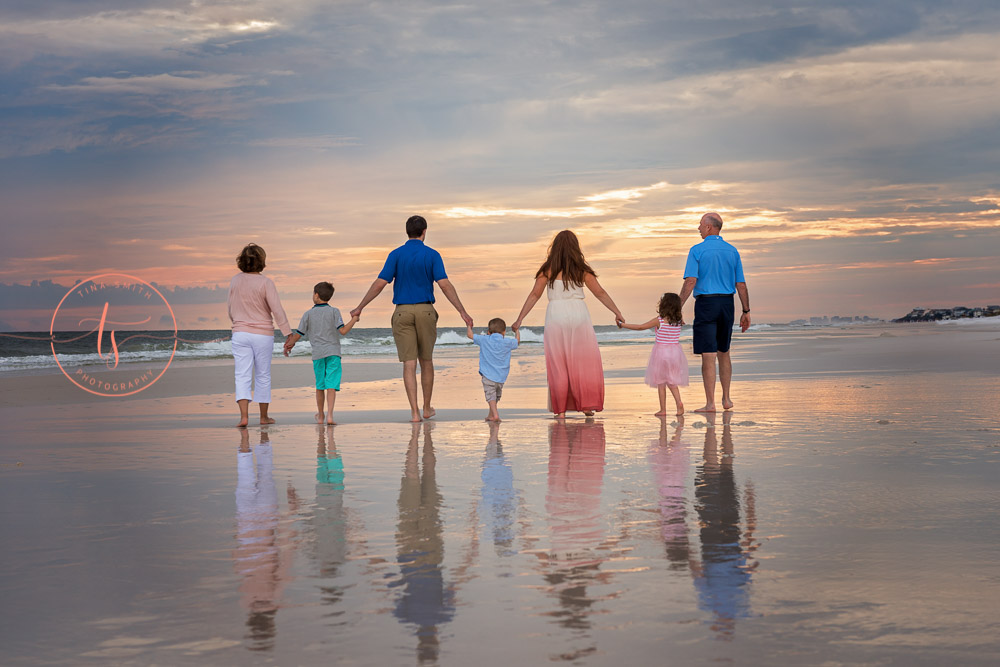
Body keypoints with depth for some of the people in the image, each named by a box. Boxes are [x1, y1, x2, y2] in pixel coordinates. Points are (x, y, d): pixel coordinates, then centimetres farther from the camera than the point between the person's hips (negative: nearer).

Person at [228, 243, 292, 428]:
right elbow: (277, 310, -15)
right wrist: (288, 334, -12)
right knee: (263, 376, 11)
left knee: (242, 376, -1)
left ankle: (244, 415, -17)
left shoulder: (235, 281, 0)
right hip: (263, 334, -2)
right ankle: (264, 416, 20)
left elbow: (231, 308, 11)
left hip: (240, 334, 2)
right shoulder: (265, 283, -12)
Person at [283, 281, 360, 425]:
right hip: (333, 352, -2)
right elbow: (343, 331, -9)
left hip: (317, 354, 2)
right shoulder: (334, 311, 1)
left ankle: (320, 416, 25)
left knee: (320, 386, 14)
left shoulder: (309, 314, 6)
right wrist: (354, 320, 5)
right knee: (331, 385, -7)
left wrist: (288, 346, 24)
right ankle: (329, 415, -20)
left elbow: (298, 334, 8)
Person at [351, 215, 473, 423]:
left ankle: (414, 412, -8)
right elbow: (445, 285, -11)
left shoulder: (396, 255, 0)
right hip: (425, 312, 0)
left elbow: (380, 284, -6)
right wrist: (462, 312, -10)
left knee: (409, 364, -1)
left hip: (402, 312, 0)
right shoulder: (432, 255, -2)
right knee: (426, 361, 16)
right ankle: (427, 408, 24)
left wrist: (360, 308, 1)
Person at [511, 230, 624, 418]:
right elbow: (600, 293, 4)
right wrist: (617, 313, 9)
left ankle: (561, 410, 4)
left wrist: (519, 319, 1)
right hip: (578, 314, 1)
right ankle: (587, 405, 5)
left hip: (556, 316, 0)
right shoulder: (581, 269, 4)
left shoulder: (548, 269, 0)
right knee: (584, 361, 9)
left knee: (558, 365, 4)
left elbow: (534, 295, -2)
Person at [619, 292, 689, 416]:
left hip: (661, 352, -4)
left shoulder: (659, 321, -12)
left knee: (661, 383, 5)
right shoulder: (679, 321, -1)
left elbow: (640, 327, -5)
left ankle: (663, 409, 6)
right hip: (675, 352, 4)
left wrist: (623, 325, 6)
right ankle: (679, 402, -7)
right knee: (672, 382, 15)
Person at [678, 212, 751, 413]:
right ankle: (726, 399, 21)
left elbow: (690, 281, -16)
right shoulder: (732, 251, 7)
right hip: (727, 304, 5)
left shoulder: (697, 251, -6)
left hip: (705, 303, -5)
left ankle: (710, 403, -8)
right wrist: (746, 311, 11)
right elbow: (741, 285, 6)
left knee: (708, 355, -5)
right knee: (723, 353, 18)